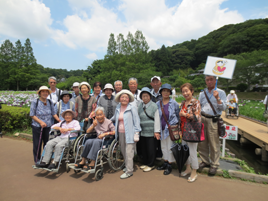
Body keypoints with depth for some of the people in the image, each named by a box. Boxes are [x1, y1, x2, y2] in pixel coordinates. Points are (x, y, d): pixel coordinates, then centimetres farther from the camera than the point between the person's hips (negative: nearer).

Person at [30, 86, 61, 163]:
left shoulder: (50, 102, 5)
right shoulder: (35, 102, -6)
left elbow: (53, 113, 8)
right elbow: (32, 115, -6)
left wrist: (60, 121, -3)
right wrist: (40, 122, -16)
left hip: (48, 126, 3)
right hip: (37, 126, -3)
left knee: (47, 143, 9)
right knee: (37, 144, 6)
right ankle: (37, 160, 23)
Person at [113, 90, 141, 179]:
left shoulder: (132, 108, -8)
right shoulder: (118, 108, 9)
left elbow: (136, 121, -8)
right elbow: (114, 118, 23)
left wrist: (136, 133, -11)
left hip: (130, 133, -6)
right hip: (121, 133, 6)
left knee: (129, 152, -3)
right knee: (123, 151, 16)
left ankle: (129, 171, 10)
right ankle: (127, 166, 36)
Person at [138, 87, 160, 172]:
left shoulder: (154, 106, -7)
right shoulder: (140, 106, 9)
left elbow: (157, 119, -8)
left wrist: (156, 131, -10)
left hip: (151, 132, -5)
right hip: (142, 131, 5)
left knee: (151, 149, 3)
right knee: (143, 148, 13)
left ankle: (151, 165, 21)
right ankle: (145, 163, 30)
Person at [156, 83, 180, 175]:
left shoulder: (174, 103, -5)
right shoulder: (158, 104, 3)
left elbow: (178, 116, 2)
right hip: (162, 129, 4)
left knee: (170, 147, 3)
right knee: (163, 146, 14)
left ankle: (169, 165, 18)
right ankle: (165, 163, 30)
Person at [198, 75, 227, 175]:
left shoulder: (221, 92, 0)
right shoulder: (202, 93, 12)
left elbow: (223, 108, -7)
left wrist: (217, 98, -20)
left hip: (213, 120, -4)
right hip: (202, 119, 4)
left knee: (214, 144, 0)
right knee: (202, 142, 11)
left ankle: (214, 165, 16)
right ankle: (205, 161, 28)